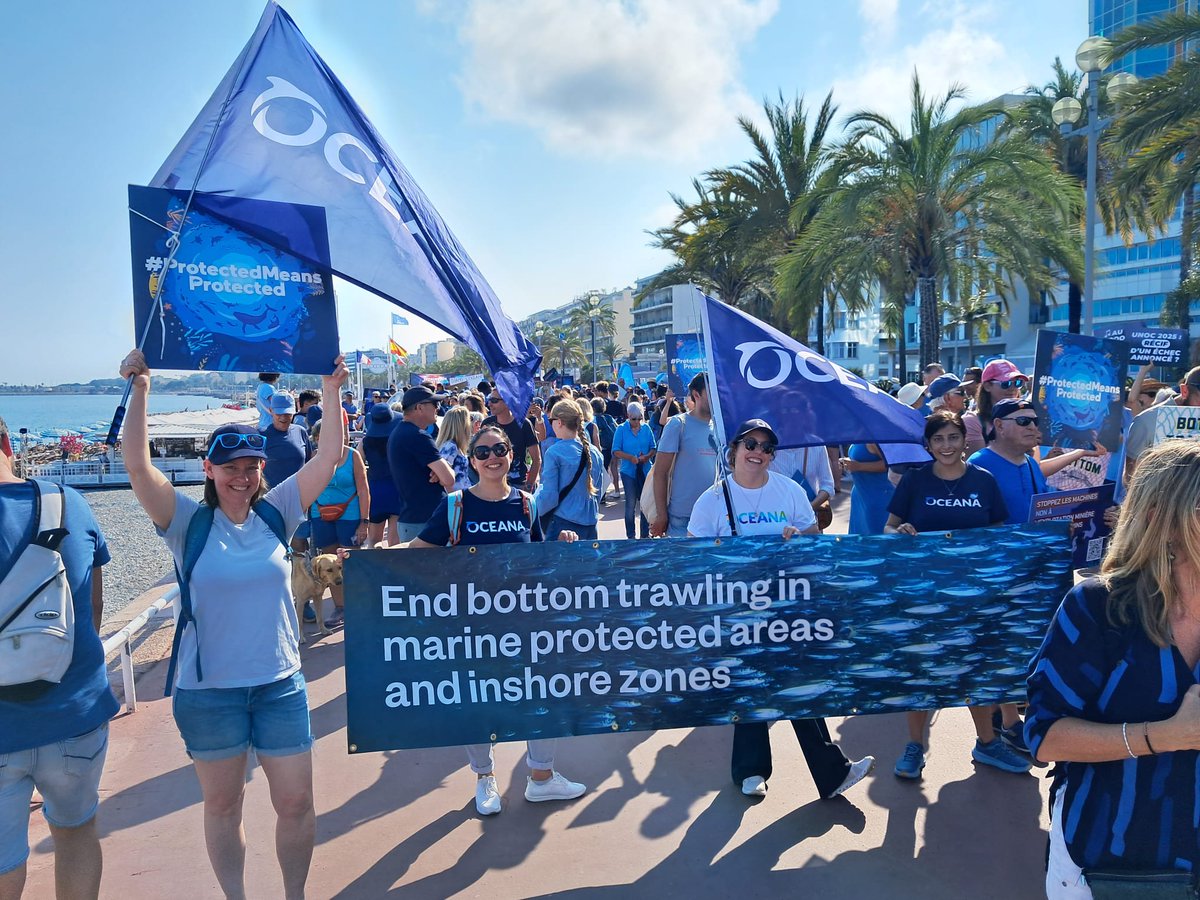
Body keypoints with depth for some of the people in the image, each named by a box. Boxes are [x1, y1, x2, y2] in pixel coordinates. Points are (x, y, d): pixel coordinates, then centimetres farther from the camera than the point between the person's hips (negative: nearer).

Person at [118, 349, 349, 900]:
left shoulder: (276, 513, 0)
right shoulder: (188, 523, -6)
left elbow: (328, 459, -6)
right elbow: (137, 466, -19)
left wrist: (331, 393, -13)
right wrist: (140, 390, -25)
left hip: (280, 684, 2)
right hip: (208, 689, -1)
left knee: (296, 803, 8)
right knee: (222, 805, 15)